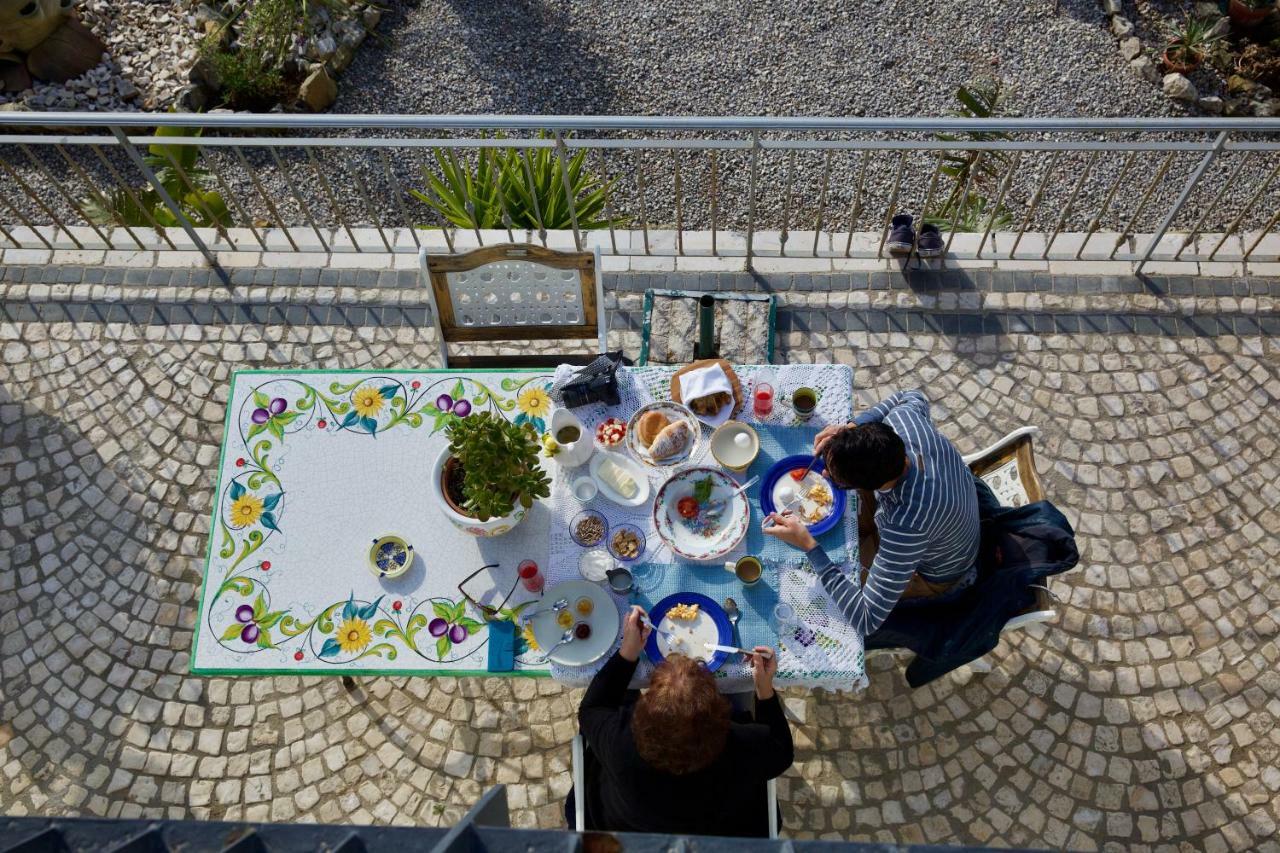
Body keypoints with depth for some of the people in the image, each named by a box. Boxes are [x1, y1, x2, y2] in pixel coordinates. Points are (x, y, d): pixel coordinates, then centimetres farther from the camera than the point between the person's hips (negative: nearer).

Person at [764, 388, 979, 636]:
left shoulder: (907, 527, -49)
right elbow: (913, 397, -3)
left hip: (930, 575, -5)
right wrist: (850, 427, -21)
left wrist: (808, 545, -41)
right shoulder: (904, 419, -32)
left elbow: (867, 620, -43)